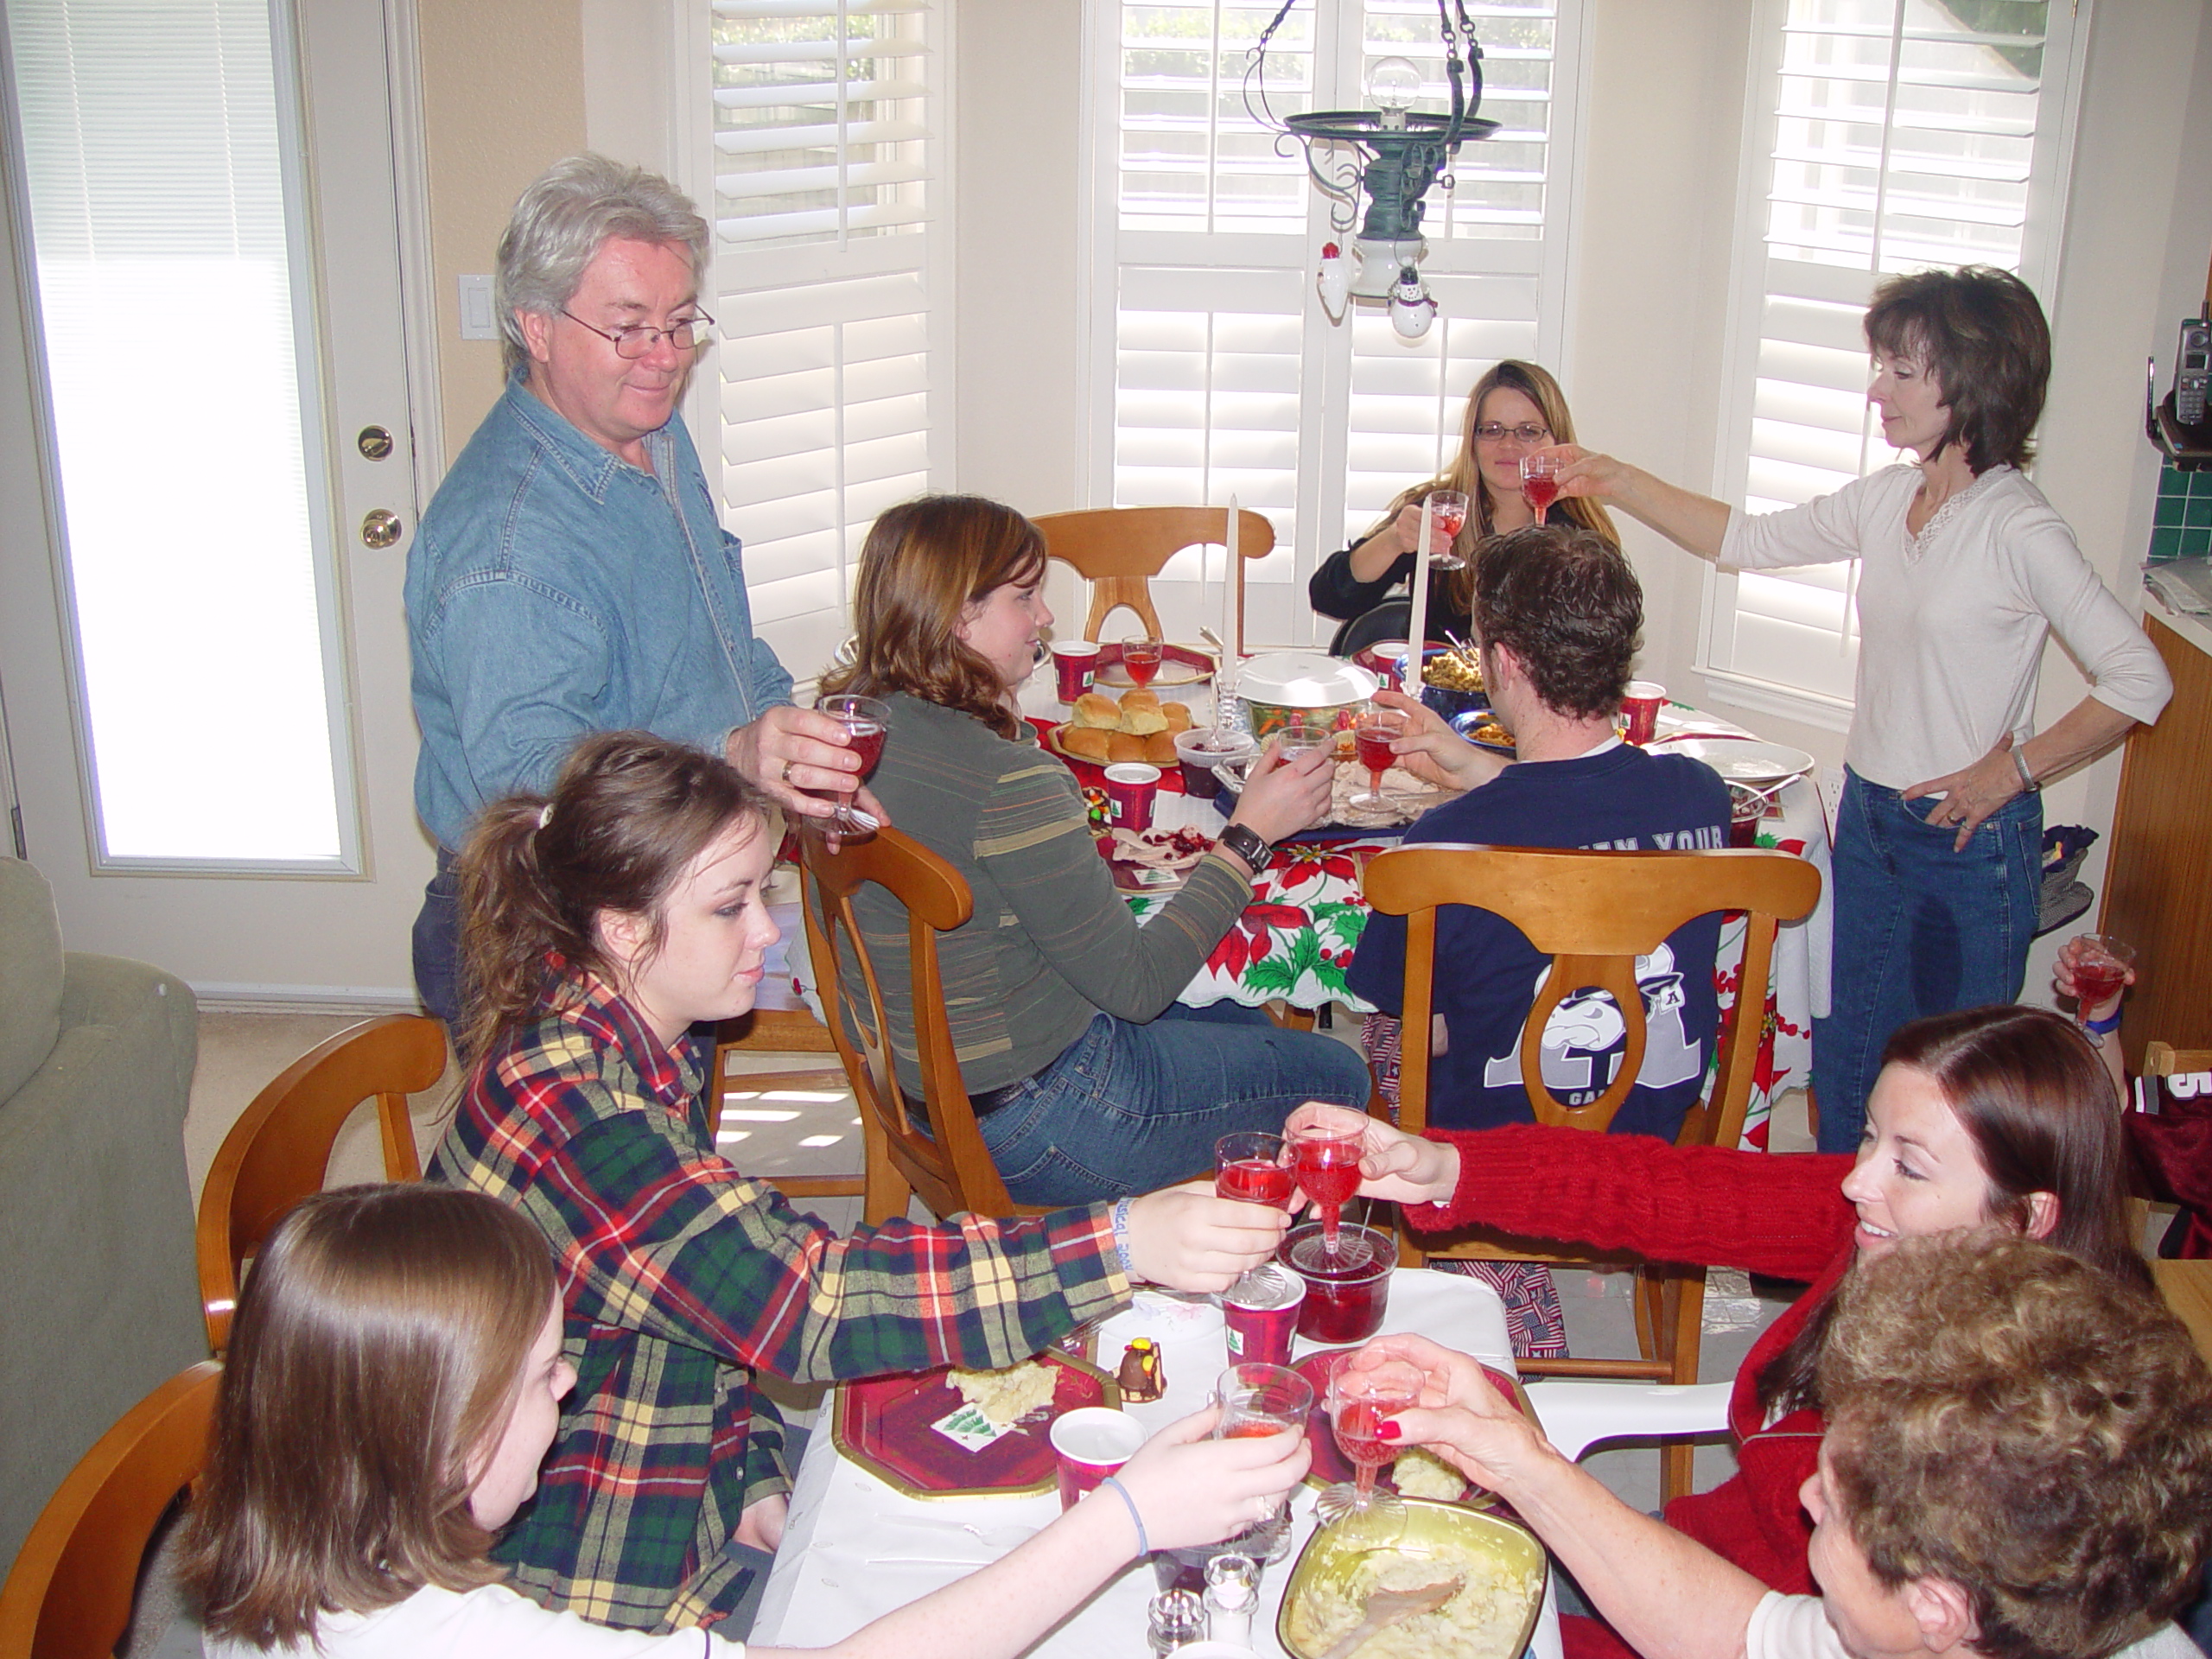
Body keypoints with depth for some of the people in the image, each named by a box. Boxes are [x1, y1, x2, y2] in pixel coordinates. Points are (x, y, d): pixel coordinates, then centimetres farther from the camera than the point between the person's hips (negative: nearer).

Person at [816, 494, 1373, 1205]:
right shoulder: (1007, 782, -30)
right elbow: (1135, 983, -22)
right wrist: (1250, 833, -15)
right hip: (1031, 1123, -9)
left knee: (1248, 1025, 28)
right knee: (1337, 1074, 11)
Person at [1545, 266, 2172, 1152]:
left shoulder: (2019, 530, -18)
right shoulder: (1887, 498, 2)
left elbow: (2140, 679, -19)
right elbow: (1748, 540, 12)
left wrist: (2013, 767, -16)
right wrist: (1617, 483, 5)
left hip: (1968, 838, -7)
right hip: (1869, 816, 7)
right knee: (1846, 1053, 16)